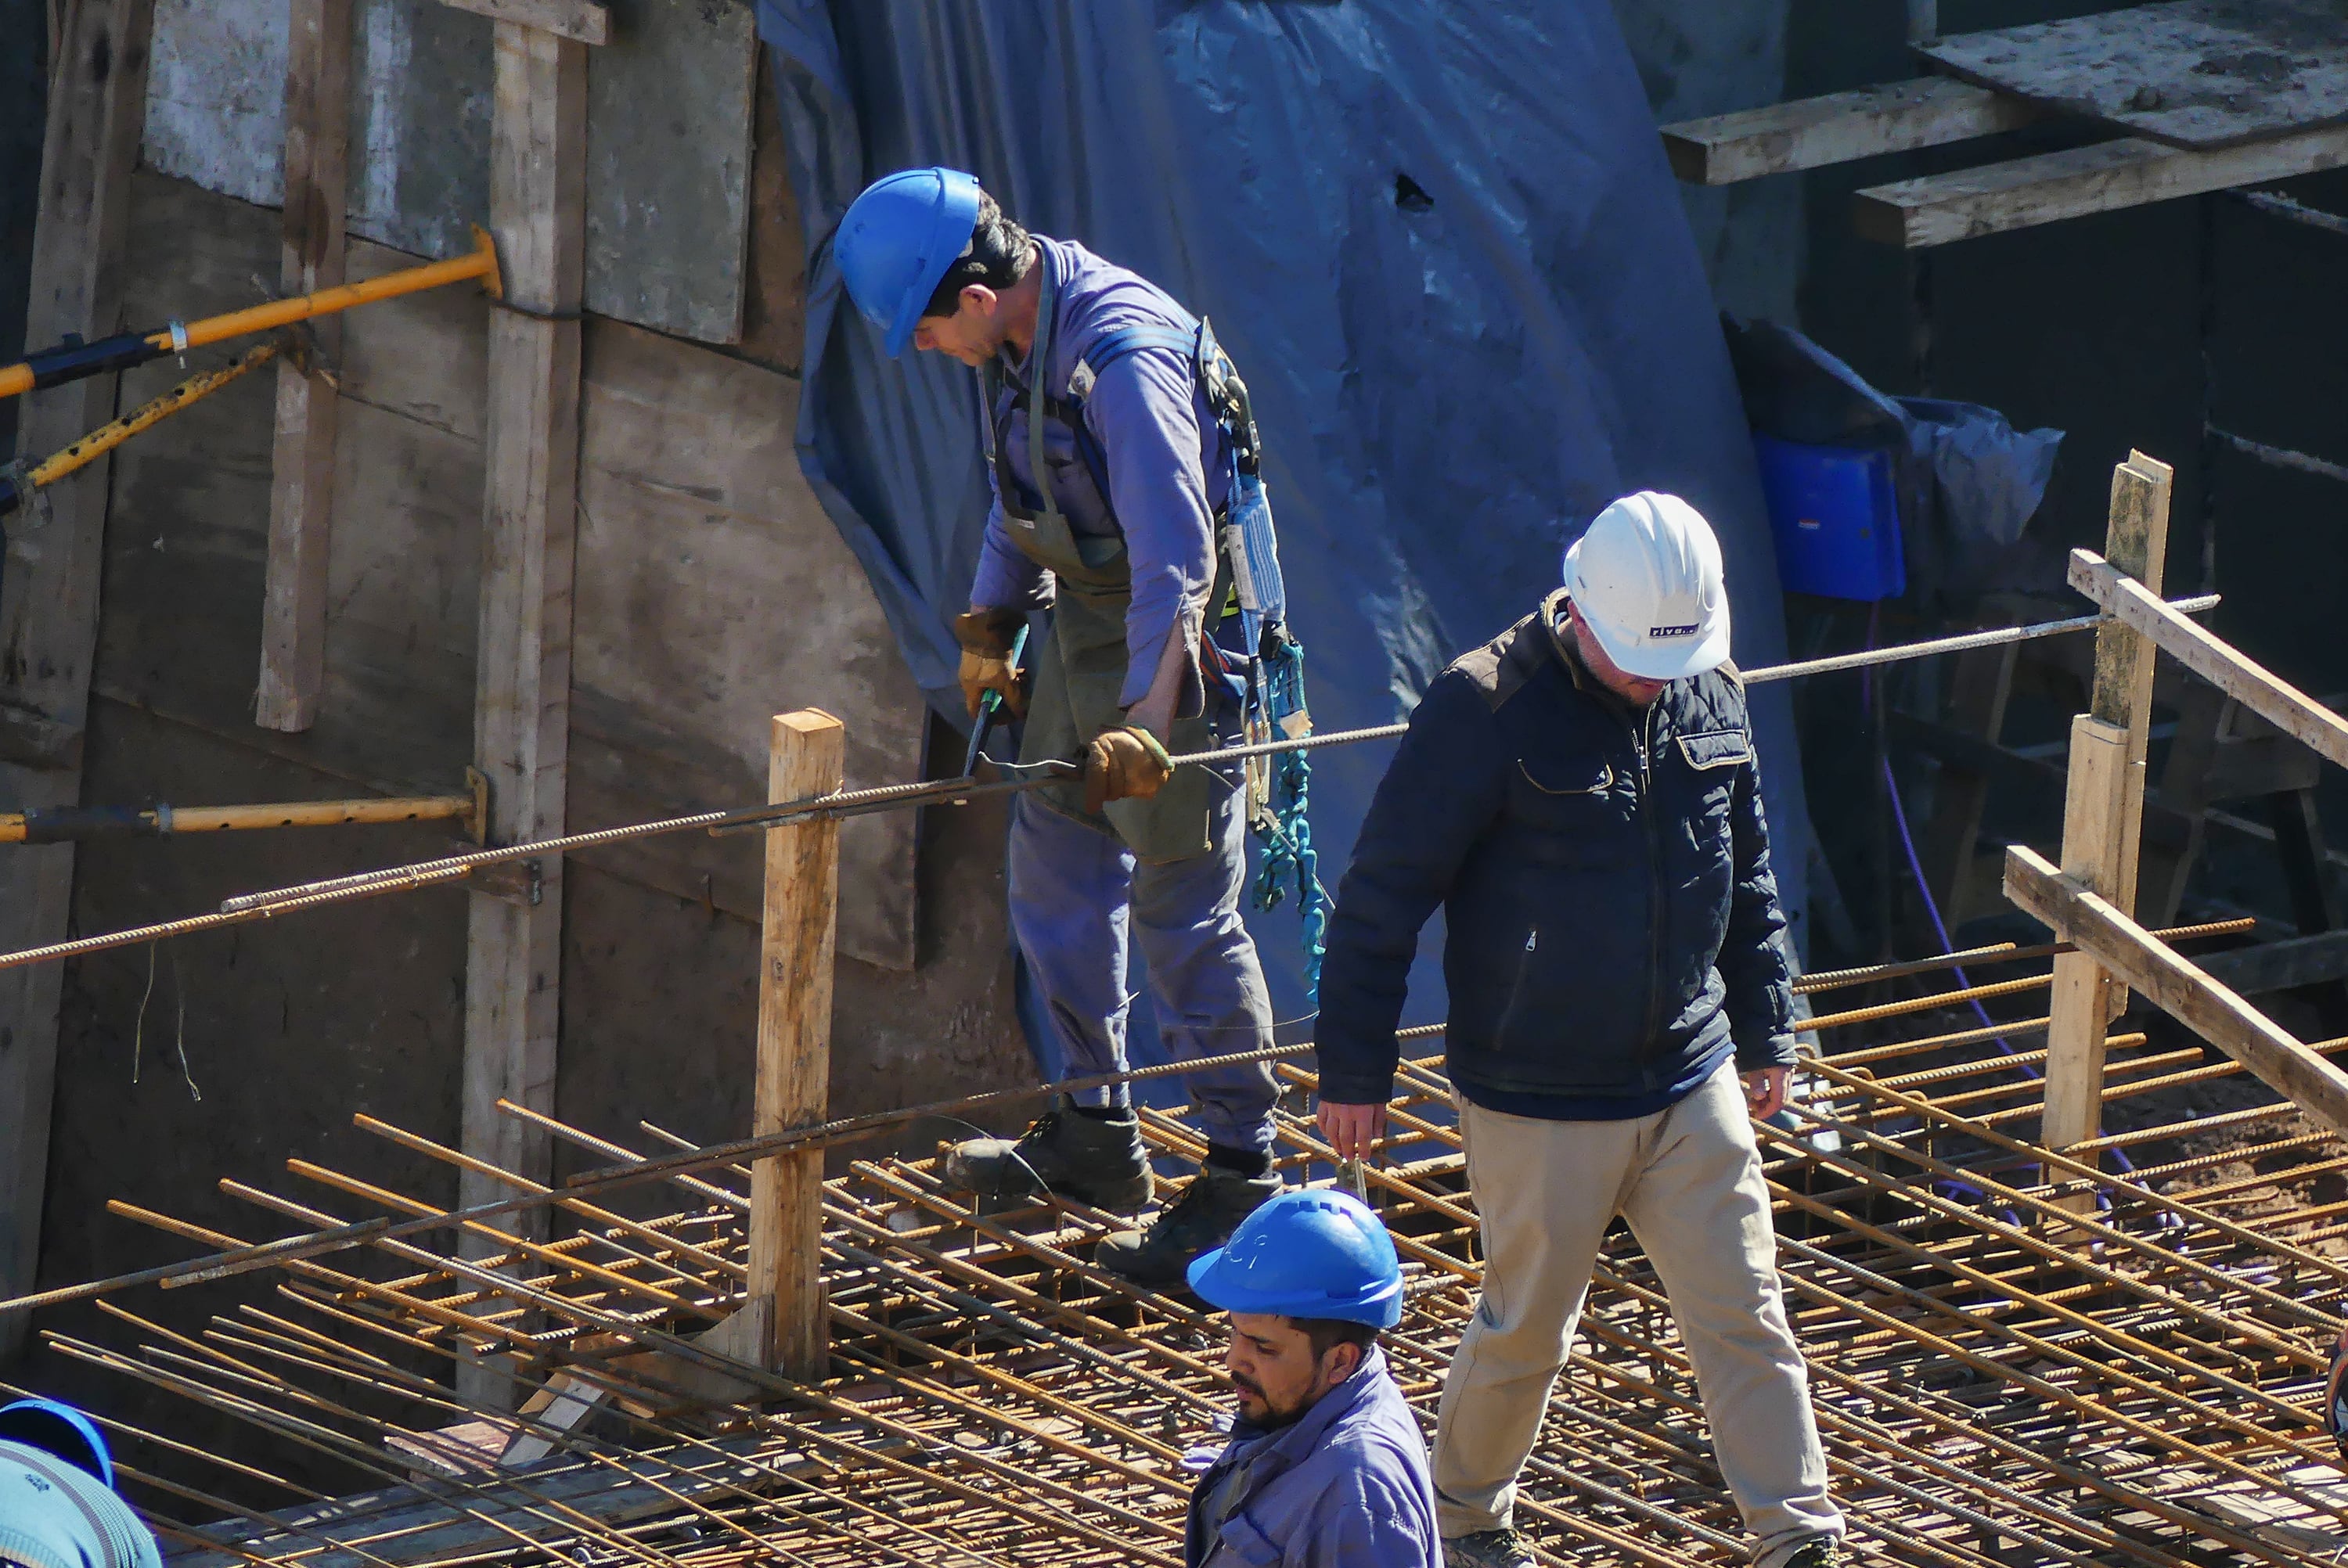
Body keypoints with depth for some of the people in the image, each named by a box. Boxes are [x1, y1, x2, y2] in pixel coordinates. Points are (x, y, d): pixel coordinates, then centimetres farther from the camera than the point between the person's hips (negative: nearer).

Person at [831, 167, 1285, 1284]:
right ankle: (1096, 1136, 31)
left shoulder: (1127, 359, -29)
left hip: (1173, 646, -9)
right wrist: (990, 619, 19)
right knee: (1053, 869, 17)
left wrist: (1147, 719, -36)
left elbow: (1178, 556, -33)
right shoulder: (1020, 337, 0)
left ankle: (1241, 1178, 4)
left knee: (1183, 910, -5)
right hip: (1084, 624, 9)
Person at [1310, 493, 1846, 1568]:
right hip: (1539, 1105, -5)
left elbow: (1747, 878, 18)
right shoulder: (1487, 710, -17)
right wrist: (1354, 1070, -9)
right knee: (1528, 1327, 8)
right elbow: (1382, 895, -12)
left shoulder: (1710, 696, 2)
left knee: (1744, 1316, 2)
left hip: (1692, 1085, 5)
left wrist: (1764, 1032, 22)